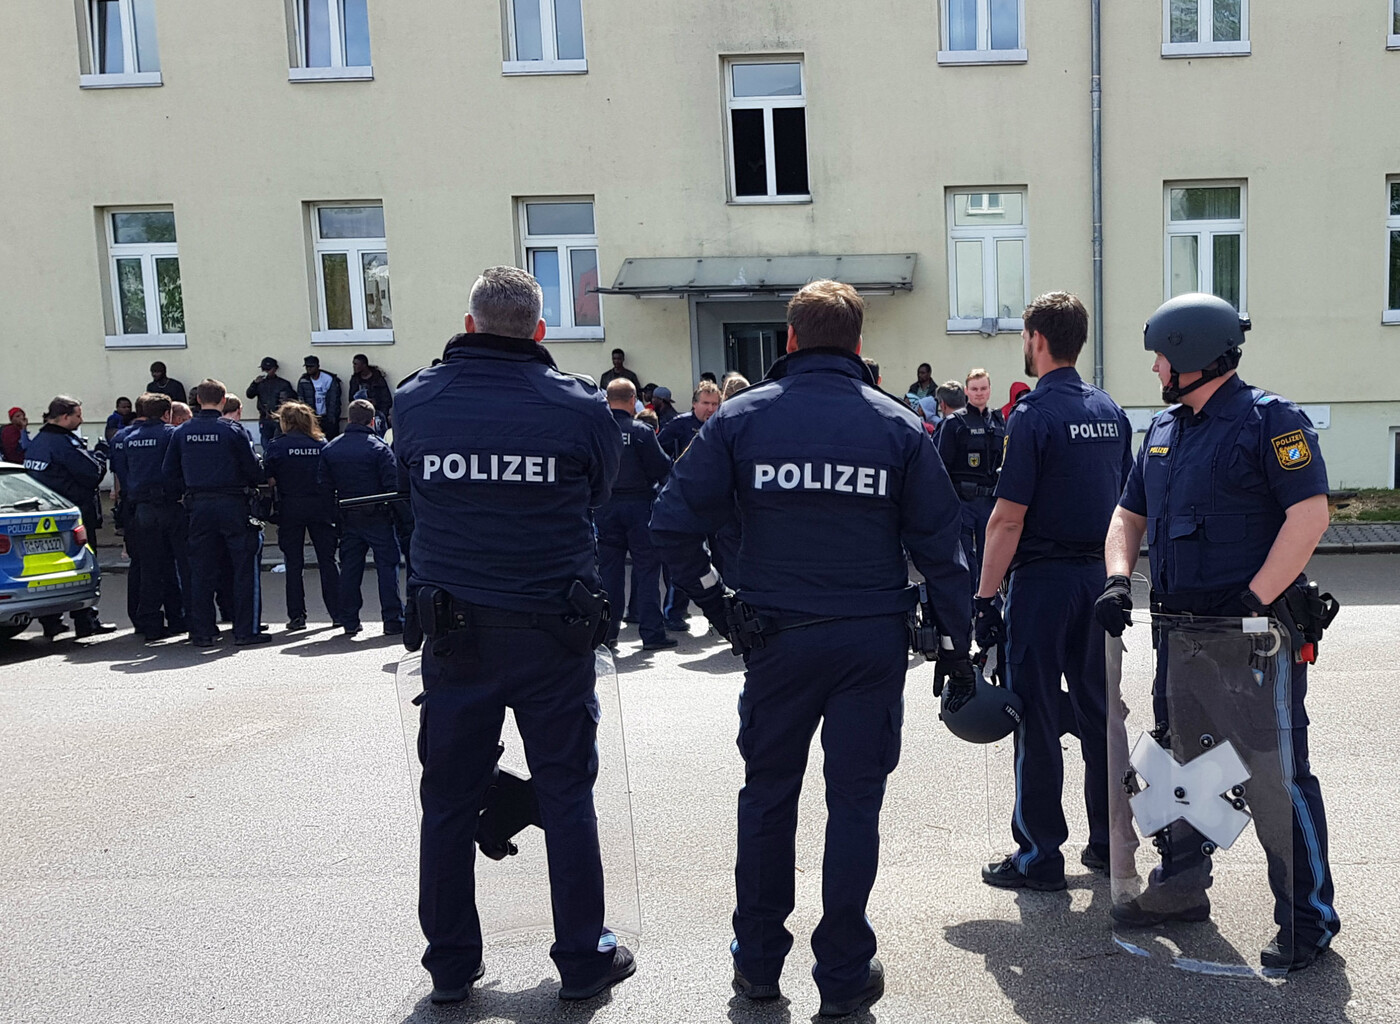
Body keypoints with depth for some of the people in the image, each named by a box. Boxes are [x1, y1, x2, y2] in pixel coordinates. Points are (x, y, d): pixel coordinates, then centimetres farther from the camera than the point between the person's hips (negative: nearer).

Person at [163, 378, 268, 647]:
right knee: (245, 567, 2)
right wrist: (255, 484, 14)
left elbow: (170, 471, 7)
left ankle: (202, 631, 13)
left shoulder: (182, 432, 4)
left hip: (198, 505, 4)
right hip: (232, 504, -4)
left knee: (201, 569, 10)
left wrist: (191, 489, 16)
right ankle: (246, 630, 2)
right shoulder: (233, 430, -8)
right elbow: (253, 469, -6)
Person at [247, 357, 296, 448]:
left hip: (279, 419, -3)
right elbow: (249, 395, 1)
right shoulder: (260, 383, 11)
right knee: (266, 447, 4)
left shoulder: (284, 383, 5)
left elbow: (294, 398, 7)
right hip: (264, 419, 3)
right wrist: (255, 382, -10)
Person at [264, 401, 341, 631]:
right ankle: (337, 613, 7)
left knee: (293, 564, 6)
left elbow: (270, 480, -7)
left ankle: (297, 616, 7)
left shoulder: (276, 446, -4)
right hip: (321, 508, 2)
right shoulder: (322, 444, 3)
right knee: (327, 561, 7)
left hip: (290, 509, -2)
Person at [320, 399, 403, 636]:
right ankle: (393, 621, -1)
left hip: (347, 517, 5)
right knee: (387, 566, 0)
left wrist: (335, 514, 12)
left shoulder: (329, 449, 6)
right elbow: (393, 485, -14)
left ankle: (348, 621, 13)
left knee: (349, 568, 11)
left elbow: (325, 486, 6)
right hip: (377, 516, -4)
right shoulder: (378, 447, -9)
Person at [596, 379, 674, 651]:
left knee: (609, 569, 11)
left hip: (605, 508, 4)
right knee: (647, 568, 3)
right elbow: (662, 468, -9)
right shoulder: (641, 431, -12)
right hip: (638, 504, -3)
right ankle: (652, 633, 2)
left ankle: (607, 632, 14)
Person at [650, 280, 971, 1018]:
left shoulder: (741, 418, -2)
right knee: (854, 802, 9)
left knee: (767, 795, 16)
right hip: (874, 639, 0)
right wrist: (956, 644, 6)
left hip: (777, 637, 0)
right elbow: (938, 545, -1)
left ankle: (758, 961, 28)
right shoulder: (898, 425, -1)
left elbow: (674, 522, -8)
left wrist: (712, 599, 4)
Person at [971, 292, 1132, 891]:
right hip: (1100, 575, 7)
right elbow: (1127, 504, 13)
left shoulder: (1033, 414, -13)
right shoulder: (1111, 412, 9)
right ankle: (1109, 845, 24)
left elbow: (1008, 517, -16)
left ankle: (1040, 858, 8)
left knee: (1037, 718, 1)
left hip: (1043, 578, -7)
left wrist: (984, 595, -13)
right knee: (1098, 711, 15)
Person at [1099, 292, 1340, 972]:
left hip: (1260, 630, -8)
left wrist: (1254, 599, -22)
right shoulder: (1164, 429, 13)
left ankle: (1308, 919, 13)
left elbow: (1310, 514, -18)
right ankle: (1182, 889, 34)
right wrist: (1118, 578, 1)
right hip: (1181, 629, 8)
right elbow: (1130, 513, 19)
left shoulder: (1269, 420, -10)